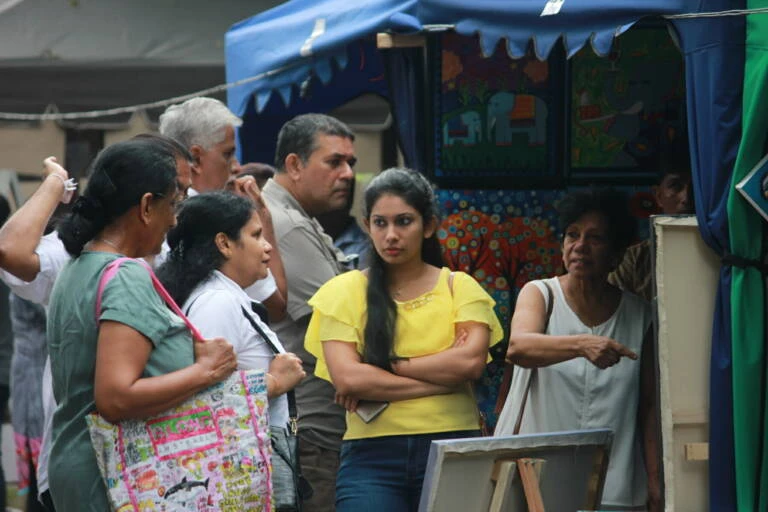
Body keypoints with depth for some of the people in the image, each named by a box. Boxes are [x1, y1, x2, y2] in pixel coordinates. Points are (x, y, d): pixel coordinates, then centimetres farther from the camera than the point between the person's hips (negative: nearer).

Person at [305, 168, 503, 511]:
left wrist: (387, 367, -8)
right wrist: (442, 376, -7)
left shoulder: (459, 287, 9)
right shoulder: (345, 291, 7)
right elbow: (347, 379, -6)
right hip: (372, 455, -1)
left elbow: (471, 362, -8)